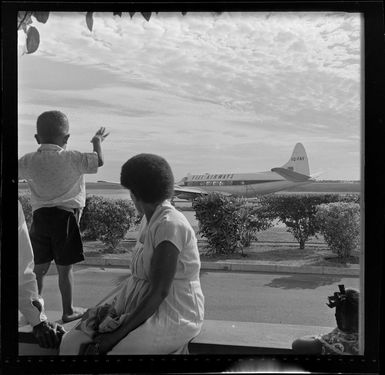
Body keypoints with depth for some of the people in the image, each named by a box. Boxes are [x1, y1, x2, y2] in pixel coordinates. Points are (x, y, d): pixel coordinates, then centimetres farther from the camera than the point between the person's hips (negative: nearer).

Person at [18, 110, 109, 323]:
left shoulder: (28, 161, 1)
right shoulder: (71, 159, -11)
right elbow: (99, 161, -12)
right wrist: (97, 141, 6)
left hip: (39, 216, 4)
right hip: (65, 217, -4)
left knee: (39, 268, 15)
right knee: (64, 269, 7)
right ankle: (68, 311, 20)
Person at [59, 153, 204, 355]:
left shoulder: (169, 225, -19)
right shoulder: (149, 220, 11)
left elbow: (159, 292, -22)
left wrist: (119, 333, -20)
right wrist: (113, 305, 0)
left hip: (171, 318, -8)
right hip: (146, 309, 8)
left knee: (92, 348, -24)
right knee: (72, 342, -7)